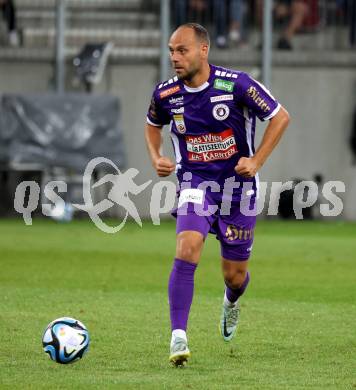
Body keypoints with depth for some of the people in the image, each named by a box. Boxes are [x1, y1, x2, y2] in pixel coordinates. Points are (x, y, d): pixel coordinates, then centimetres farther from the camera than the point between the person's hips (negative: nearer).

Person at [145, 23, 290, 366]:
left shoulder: (235, 84, -16)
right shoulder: (166, 94, -6)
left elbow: (280, 117, -5)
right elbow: (153, 124, 18)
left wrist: (256, 161, -13)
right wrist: (155, 158, 0)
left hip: (237, 184, -1)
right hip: (195, 183, 1)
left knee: (235, 275, 8)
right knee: (187, 251, -25)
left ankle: (231, 301, 47)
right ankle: (178, 338, -23)